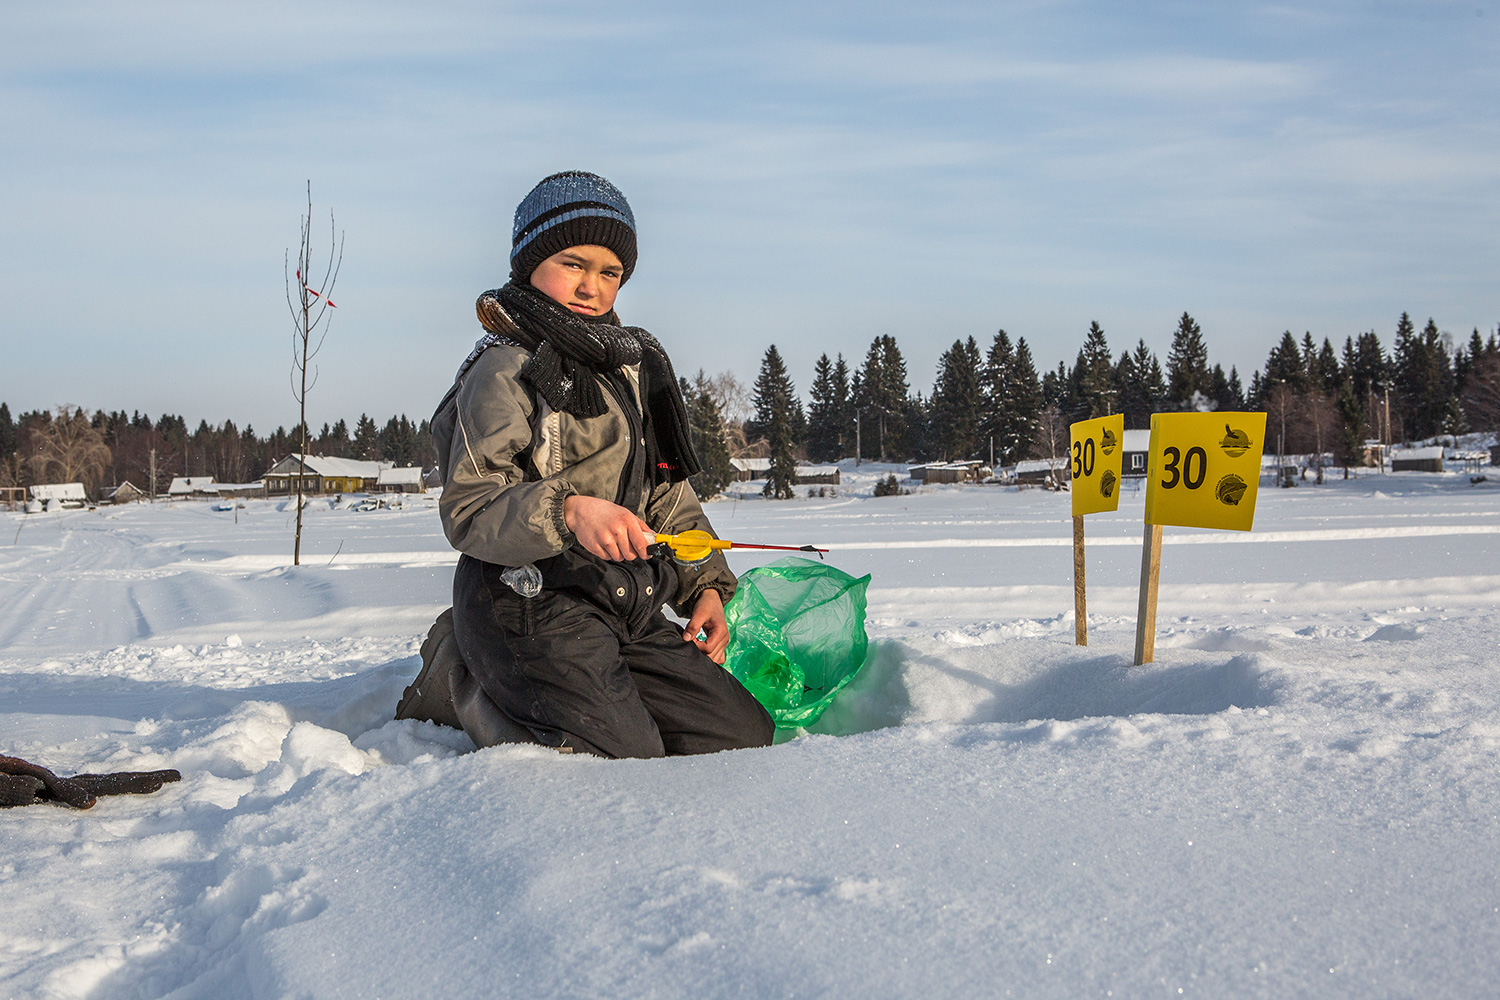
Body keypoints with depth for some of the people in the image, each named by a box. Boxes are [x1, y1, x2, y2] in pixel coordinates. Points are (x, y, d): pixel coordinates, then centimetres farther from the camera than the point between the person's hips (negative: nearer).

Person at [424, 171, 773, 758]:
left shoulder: (632, 363, 17)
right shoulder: (506, 371, -8)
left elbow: (666, 494, 22)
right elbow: (467, 512, -17)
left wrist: (705, 584, 10)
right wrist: (568, 512, -33)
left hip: (627, 609, 8)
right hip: (531, 604, -8)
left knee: (744, 736, 3)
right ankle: (482, 694, 8)